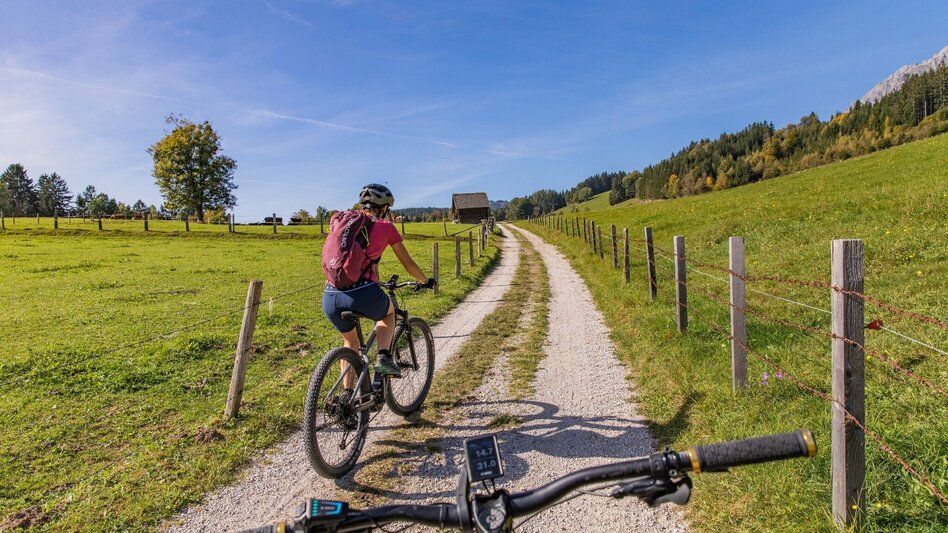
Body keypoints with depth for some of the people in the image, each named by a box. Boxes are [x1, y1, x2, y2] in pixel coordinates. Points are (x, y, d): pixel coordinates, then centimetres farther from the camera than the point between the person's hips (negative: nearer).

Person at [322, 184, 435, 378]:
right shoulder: (385, 226, 8)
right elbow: (408, 264, 15)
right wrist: (426, 281, 35)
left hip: (330, 297, 4)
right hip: (363, 294, -4)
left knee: (350, 342, 32)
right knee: (388, 312, 32)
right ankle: (383, 357, 11)